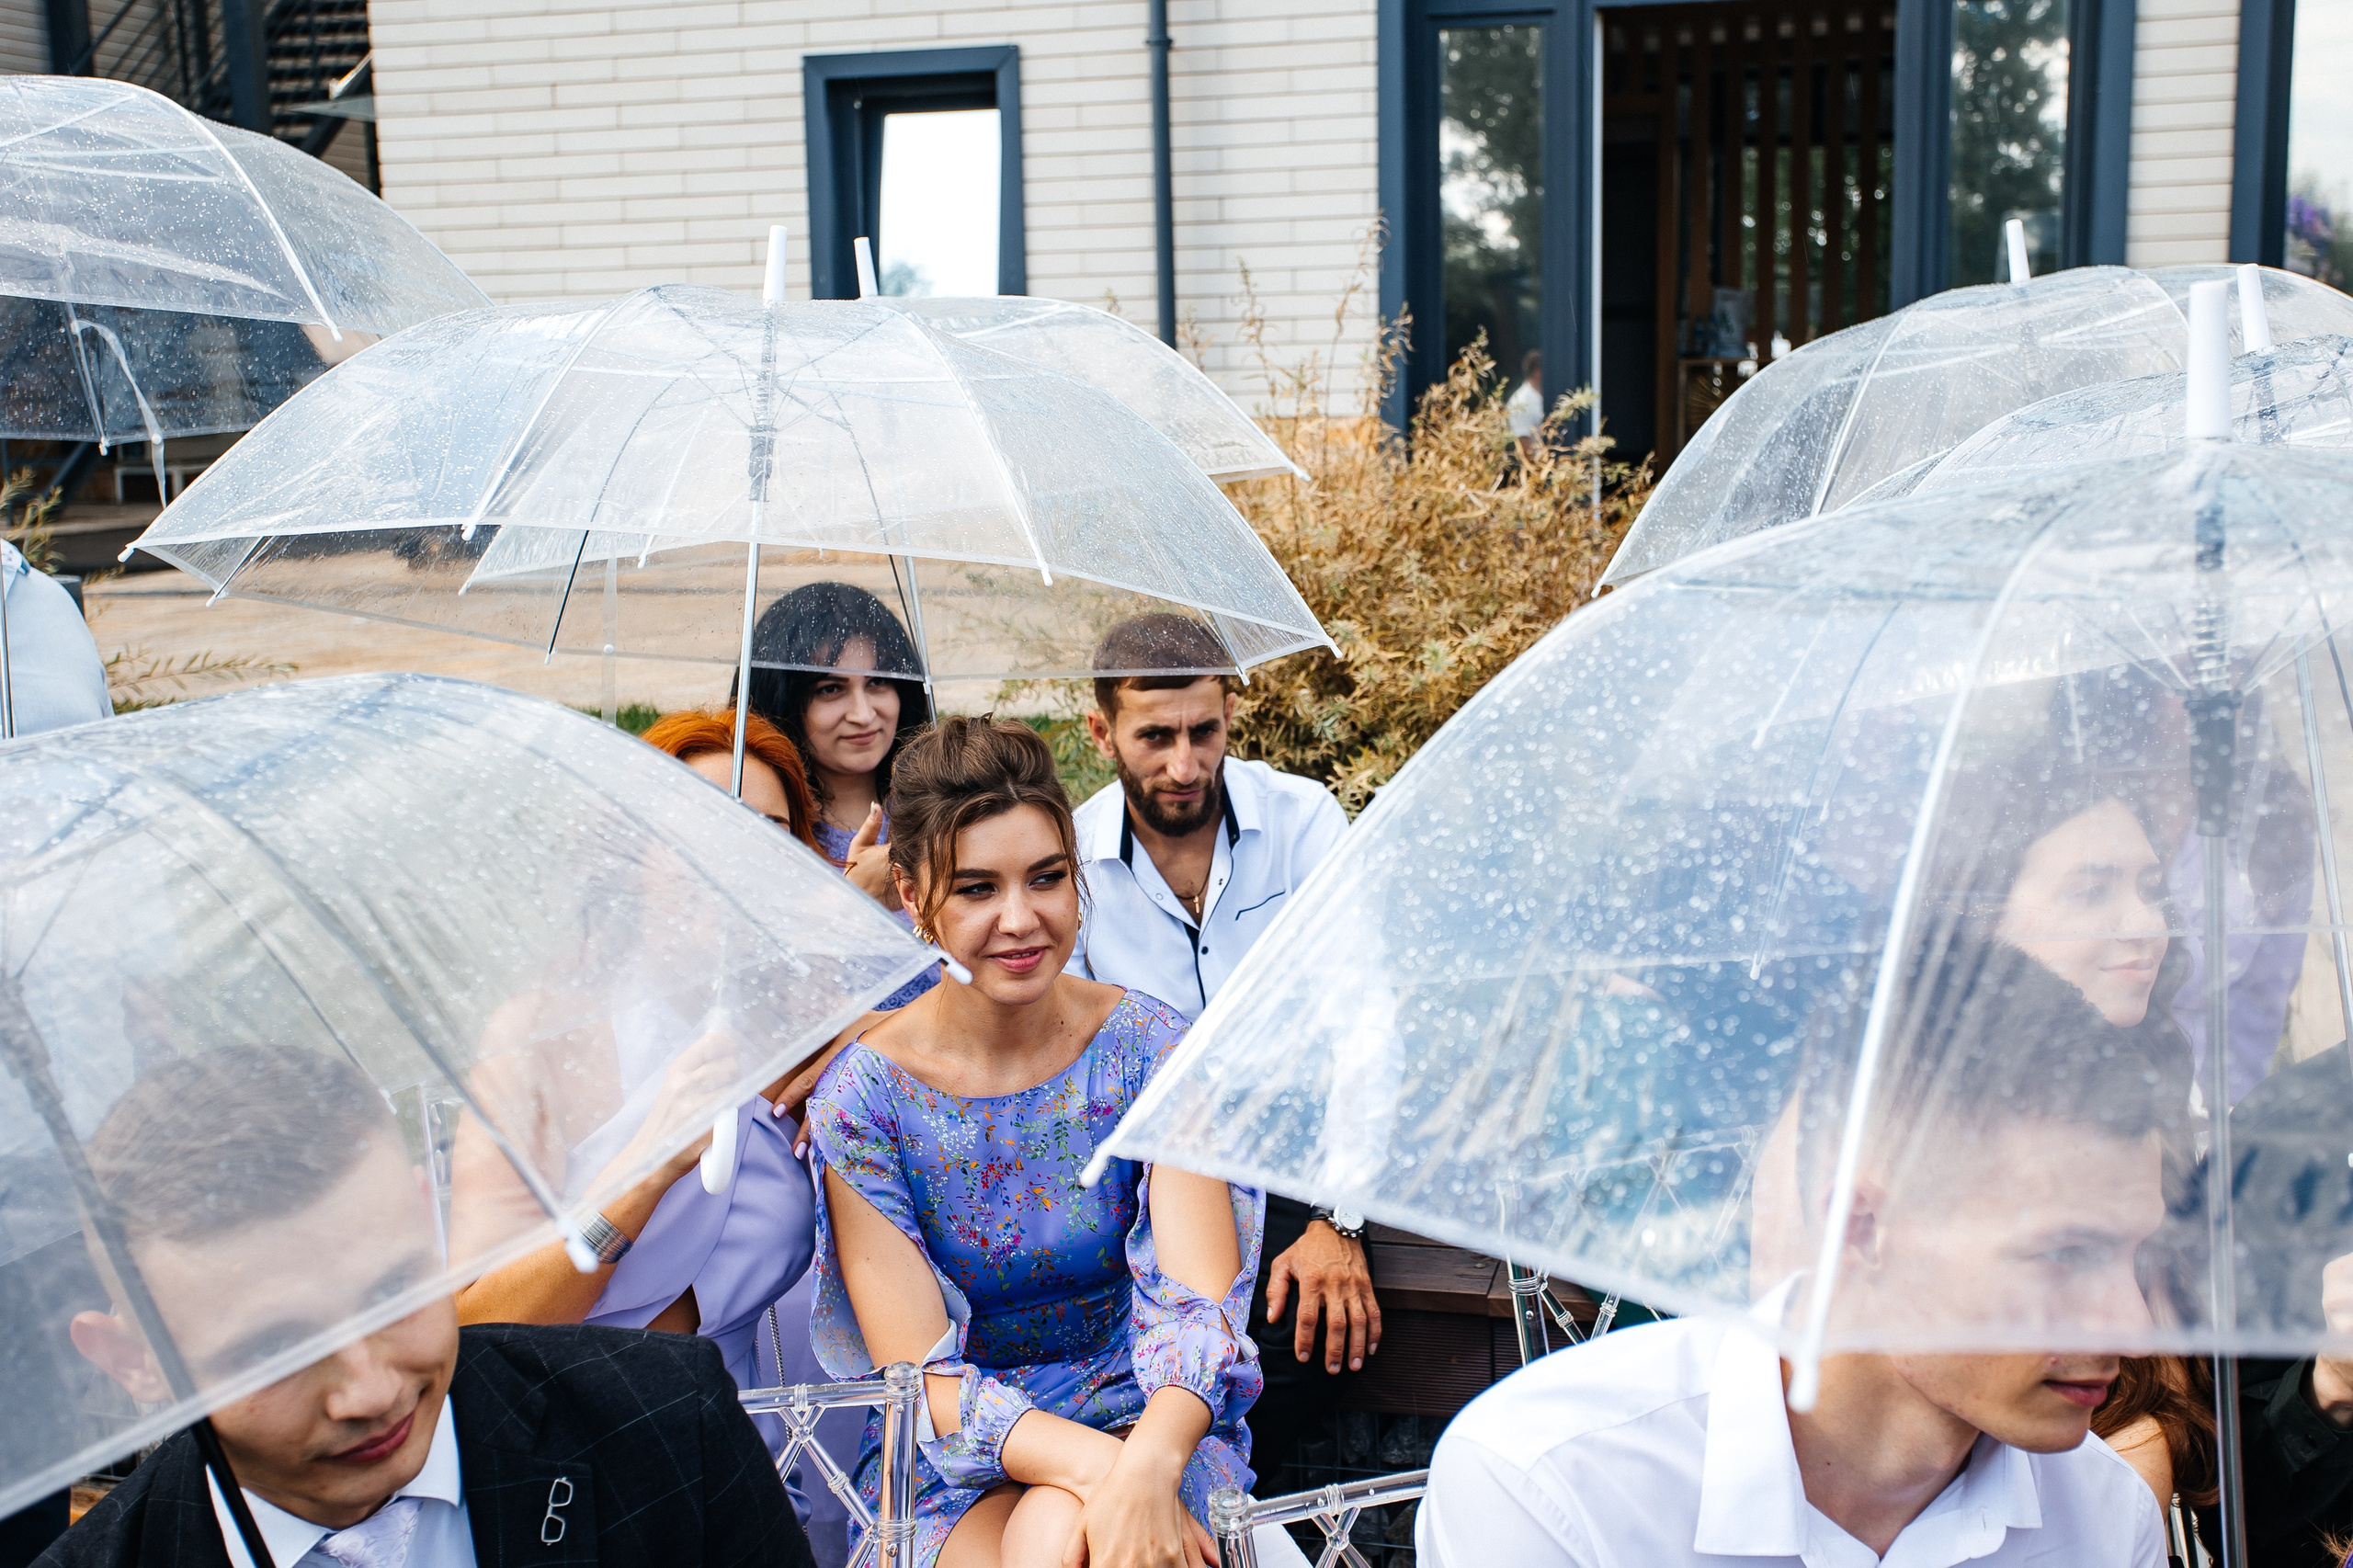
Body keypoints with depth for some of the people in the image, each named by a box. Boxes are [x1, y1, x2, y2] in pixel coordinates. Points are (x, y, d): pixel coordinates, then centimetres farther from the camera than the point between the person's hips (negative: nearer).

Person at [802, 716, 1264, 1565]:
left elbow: (1198, 1305, -14)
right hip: (955, 1460, 0)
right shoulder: (863, 1094, -8)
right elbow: (921, 1378, -13)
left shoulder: (1148, 1048, -6)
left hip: (1150, 1412, 1)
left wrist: (1148, 1466, -35)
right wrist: (1095, 1465, -31)